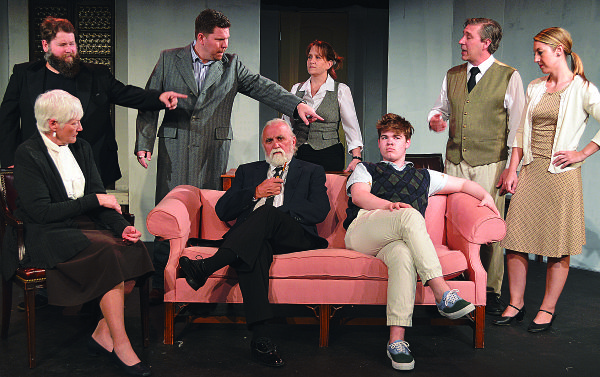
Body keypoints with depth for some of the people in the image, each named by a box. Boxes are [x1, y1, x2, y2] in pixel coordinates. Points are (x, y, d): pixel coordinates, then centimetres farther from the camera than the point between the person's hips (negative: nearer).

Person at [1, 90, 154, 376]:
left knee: (131, 247, -23)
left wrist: (122, 226, -10)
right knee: (108, 252, -30)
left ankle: (103, 335, -11)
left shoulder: (81, 148, 11)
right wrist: (94, 201, -13)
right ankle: (121, 346, -23)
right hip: (44, 237, -6)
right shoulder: (28, 154, -10)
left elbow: (100, 197, 9)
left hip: (82, 225, 6)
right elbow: (41, 212, -17)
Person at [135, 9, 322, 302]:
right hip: (175, 148, 0)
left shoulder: (232, 65, 8)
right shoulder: (169, 60, 5)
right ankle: (161, 281, 10)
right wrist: (143, 142, -2)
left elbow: (261, 86, -4)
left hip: (213, 150, 1)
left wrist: (296, 104, -20)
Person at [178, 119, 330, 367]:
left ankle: (206, 267, -44)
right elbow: (222, 211, 17)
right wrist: (256, 193, 2)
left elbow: (319, 211, 2)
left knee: (268, 212, -35)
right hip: (253, 238, 1)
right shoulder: (248, 171, 30)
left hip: (294, 237, -1)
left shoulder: (312, 172, 22)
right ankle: (261, 336, -46)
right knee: (255, 249, -37)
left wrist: (275, 210, -6)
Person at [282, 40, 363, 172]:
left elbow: (351, 126, -3)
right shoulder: (297, 89, 11)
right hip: (299, 155, 2)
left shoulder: (341, 90, 3)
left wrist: (356, 158, -15)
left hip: (329, 156, -2)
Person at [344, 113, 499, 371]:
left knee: (403, 254, -40)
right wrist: (390, 205, -14)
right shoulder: (365, 170, 29)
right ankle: (442, 294, -42)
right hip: (361, 232, -1)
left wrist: (486, 196, 15)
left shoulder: (423, 176, 35)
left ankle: (397, 340, -47)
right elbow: (358, 196, 7)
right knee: (410, 215, -34)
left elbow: (464, 184, 38)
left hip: (395, 239, 1)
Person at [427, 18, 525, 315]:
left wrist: (511, 167, -5)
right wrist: (434, 120, 1)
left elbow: (517, 125, -1)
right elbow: (441, 107, 26)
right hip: (455, 162, 4)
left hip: (490, 164, -4)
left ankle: (491, 291, 13)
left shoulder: (509, 77, -1)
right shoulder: (452, 76, 12)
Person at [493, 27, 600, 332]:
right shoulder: (535, 88, 14)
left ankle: (548, 310, 14)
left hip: (560, 173, -5)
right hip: (530, 171, 5)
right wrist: (512, 170, 7)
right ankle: (516, 304, 15)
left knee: (558, 247, 2)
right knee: (516, 239, 3)